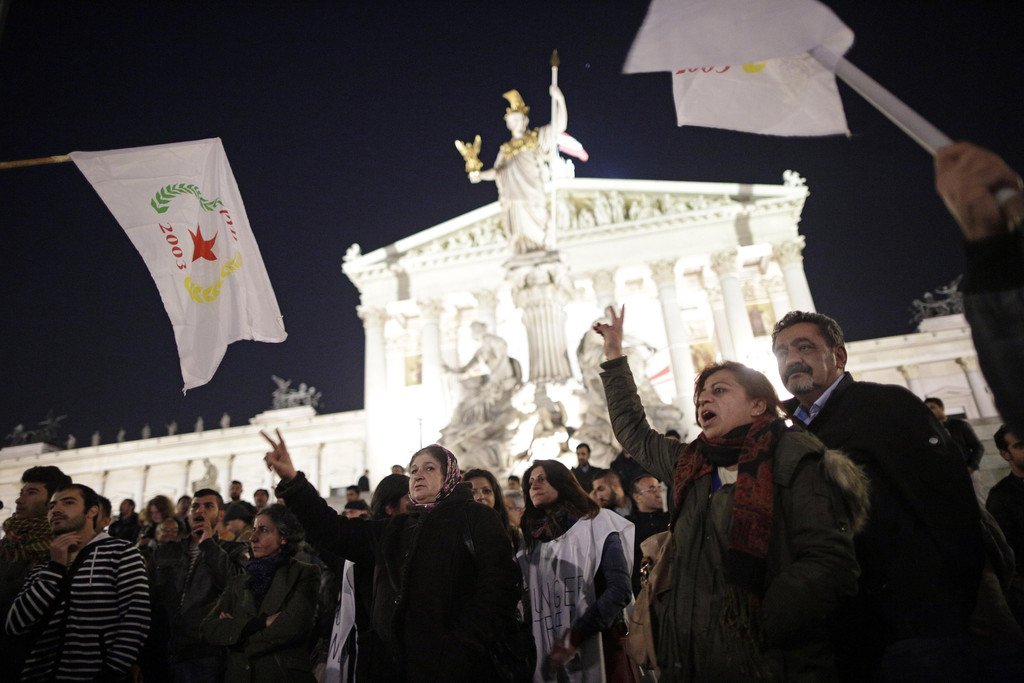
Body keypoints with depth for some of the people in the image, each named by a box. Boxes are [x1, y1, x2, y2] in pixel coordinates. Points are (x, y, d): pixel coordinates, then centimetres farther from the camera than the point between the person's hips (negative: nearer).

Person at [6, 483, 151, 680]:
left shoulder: (122, 553, -4)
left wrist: (110, 674, -20)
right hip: (40, 674, 5)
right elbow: (15, 625, -1)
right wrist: (56, 568, -7)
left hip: (95, 675, -5)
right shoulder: (43, 567, 13)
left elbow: (135, 620, -12)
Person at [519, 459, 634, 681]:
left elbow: (619, 589, -14)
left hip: (599, 650, -4)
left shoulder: (597, 523, -4)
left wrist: (574, 637, -20)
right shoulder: (531, 541, 10)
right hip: (548, 658, 4)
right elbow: (526, 603, 10)